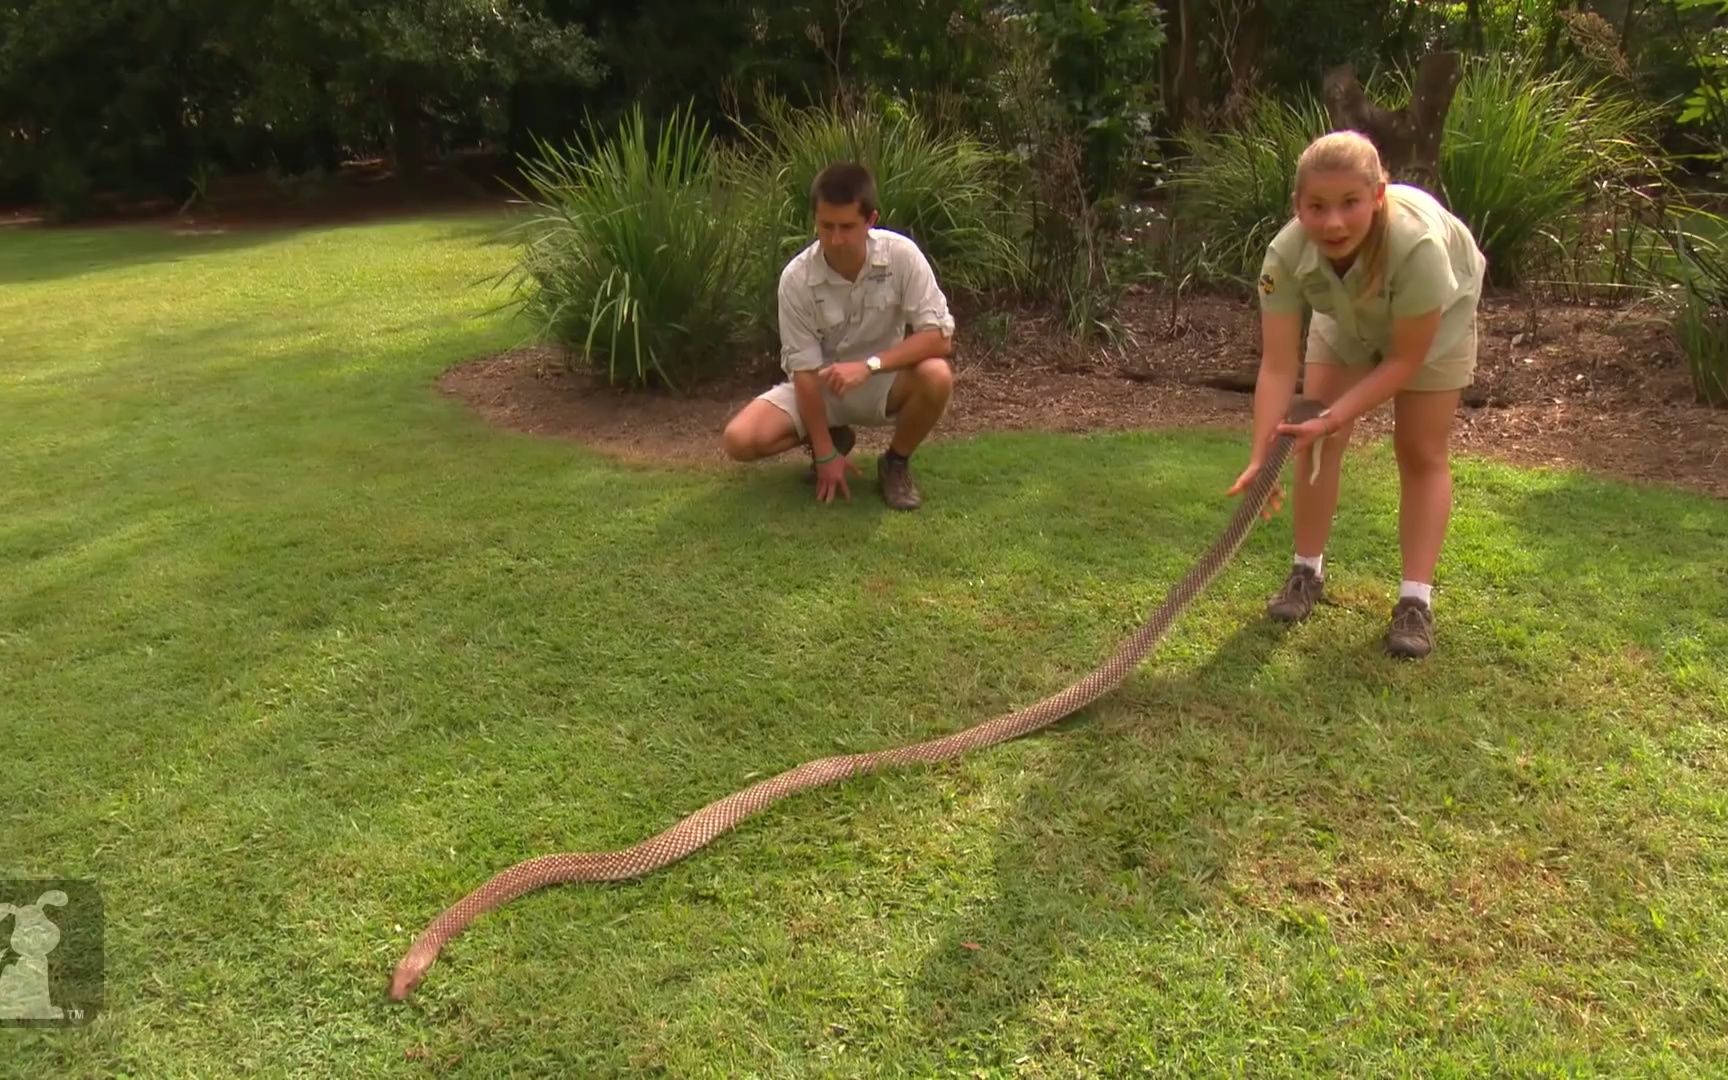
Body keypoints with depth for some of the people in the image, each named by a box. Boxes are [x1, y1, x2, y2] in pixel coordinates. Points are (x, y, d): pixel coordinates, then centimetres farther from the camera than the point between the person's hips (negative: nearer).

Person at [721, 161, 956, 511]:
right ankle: (835, 439, 9)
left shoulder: (901, 255, -22)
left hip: (882, 381, 0)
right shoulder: (797, 278, -21)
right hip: (819, 386, 1)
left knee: (936, 376, -34)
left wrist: (869, 365, -36)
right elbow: (805, 369, -17)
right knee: (739, 440, -21)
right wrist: (825, 454, -18)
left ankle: (896, 463, -3)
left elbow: (940, 337, -24)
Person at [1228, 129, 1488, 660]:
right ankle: (1307, 572, 12)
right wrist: (1260, 455, -45)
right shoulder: (1286, 255, -36)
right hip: (1348, 316, 3)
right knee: (1317, 438, -4)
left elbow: (1406, 358, -33)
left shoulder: (1417, 244, -45)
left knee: (1421, 451, -4)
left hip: (1435, 318, -3)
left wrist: (1333, 418, -39)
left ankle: (1416, 599, 0)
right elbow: (1277, 366, -35)